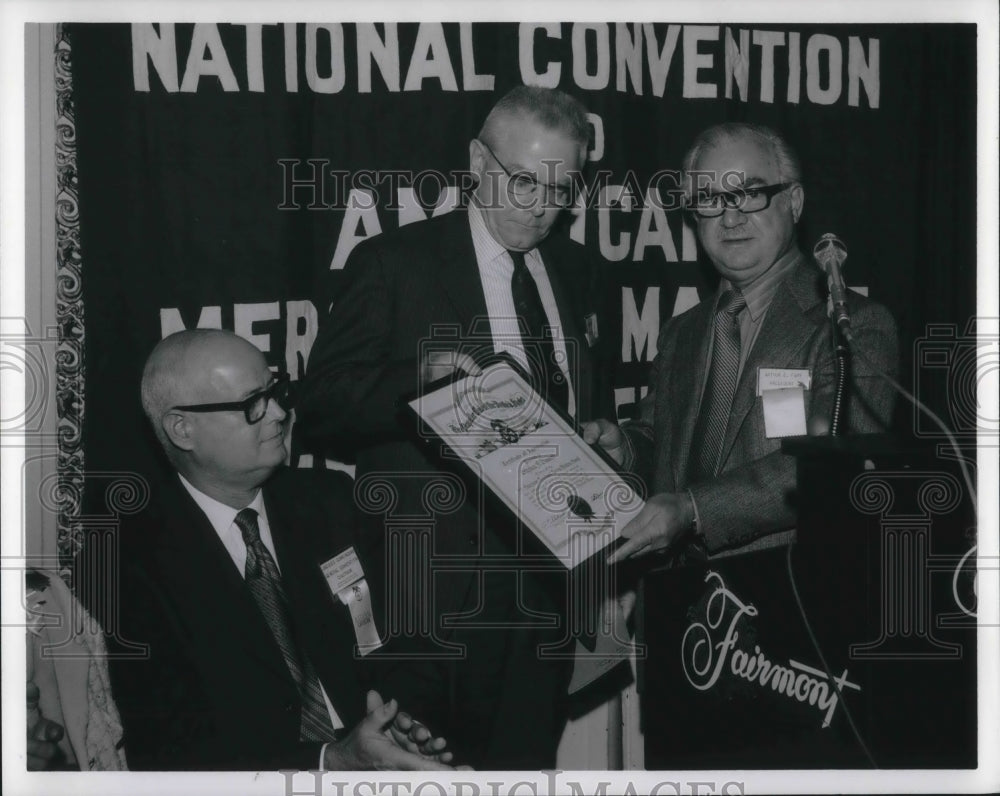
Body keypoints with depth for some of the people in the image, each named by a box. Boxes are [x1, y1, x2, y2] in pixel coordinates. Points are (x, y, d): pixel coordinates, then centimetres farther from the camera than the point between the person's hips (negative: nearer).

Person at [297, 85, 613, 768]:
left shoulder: (576, 272, 13)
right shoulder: (393, 265, -5)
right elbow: (321, 411, -10)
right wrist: (418, 383, -26)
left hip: (549, 581, 5)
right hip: (437, 585, -5)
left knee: (528, 761, 13)